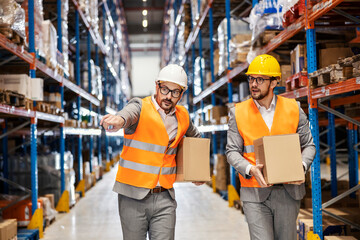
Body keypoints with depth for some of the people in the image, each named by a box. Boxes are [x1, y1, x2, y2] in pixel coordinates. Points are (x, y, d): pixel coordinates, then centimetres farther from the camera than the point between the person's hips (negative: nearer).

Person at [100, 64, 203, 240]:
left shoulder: (183, 116, 9)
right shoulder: (140, 107, -5)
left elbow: (196, 139, 30)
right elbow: (129, 113, -31)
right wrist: (119, 120, -54)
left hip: (164, 199, 3)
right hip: (133, 197, -3)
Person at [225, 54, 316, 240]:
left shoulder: (294, 109, 5)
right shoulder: (238, 113, 2)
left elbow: (308, 145, 8)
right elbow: (232, 151, 1)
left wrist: (301, 166, -12)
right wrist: (250, 169, -18)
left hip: (288, 191, 2)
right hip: (255, 194, -1)